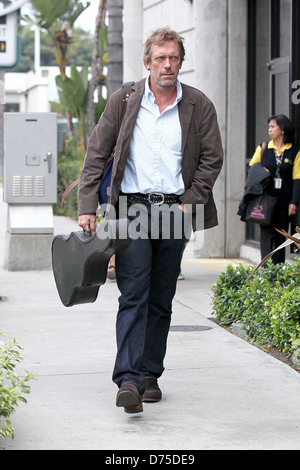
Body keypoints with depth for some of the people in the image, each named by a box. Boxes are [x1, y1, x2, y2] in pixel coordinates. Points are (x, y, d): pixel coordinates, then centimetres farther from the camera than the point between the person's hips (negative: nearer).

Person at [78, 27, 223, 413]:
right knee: (133, 297, -12)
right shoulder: (123, 101, 2)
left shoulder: (199, 106, 3)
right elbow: (96, 156, 3)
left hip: (176, 212, 2)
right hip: (132, 210, -2)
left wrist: (189, 204, -6)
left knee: (161, 300, 8)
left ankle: (150, 375, 18)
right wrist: (87, 207, -4)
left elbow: (212, 159, 4)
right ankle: (129, 381, -18)